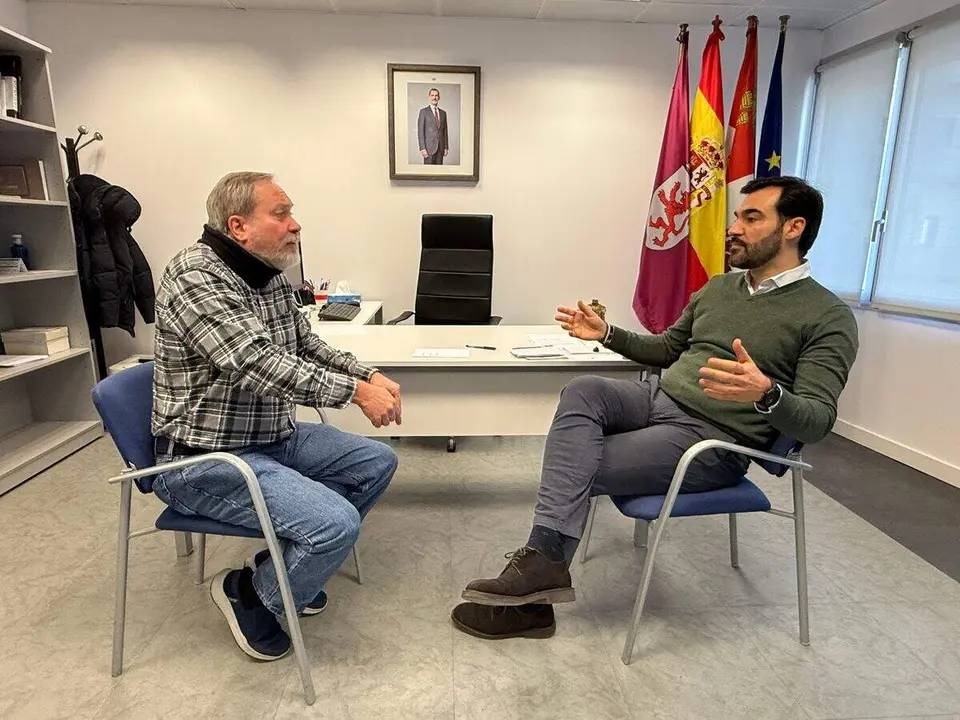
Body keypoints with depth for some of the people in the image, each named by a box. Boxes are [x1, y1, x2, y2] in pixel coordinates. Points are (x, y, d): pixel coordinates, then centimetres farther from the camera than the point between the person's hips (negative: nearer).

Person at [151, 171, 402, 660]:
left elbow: (307, 346, 13)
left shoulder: (271, 277, 6)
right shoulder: (195, 276, -20)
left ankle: (284, 560, 21)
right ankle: (248, 593, 6)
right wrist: (354, 391, -29)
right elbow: (257, 364, -30)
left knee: (377, 462, 11)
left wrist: (368, 374, -3)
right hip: (204, 458, -9)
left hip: (275, 436, 9)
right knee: (337, 523, -25)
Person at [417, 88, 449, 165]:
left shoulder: (443, 113, 14)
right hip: (429, 146, -4)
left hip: (440, 147, 4)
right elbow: (420, 131, -6)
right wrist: (422, 148, -14)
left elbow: (445, 131, 16)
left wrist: (446, 147, 8)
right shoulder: (423, 111, -1)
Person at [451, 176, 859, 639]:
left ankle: (536, 586, -4)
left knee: (576, 469, -20)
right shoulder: (717, 288, 15)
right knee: (583, 391, -25)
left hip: (713, 441, -6)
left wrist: (767, 394, -36)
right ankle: (544, 560, -28)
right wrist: (608, 335, 11)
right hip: (658, 398, 6)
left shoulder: (828, 317, -6)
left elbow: (816, 421, -15)